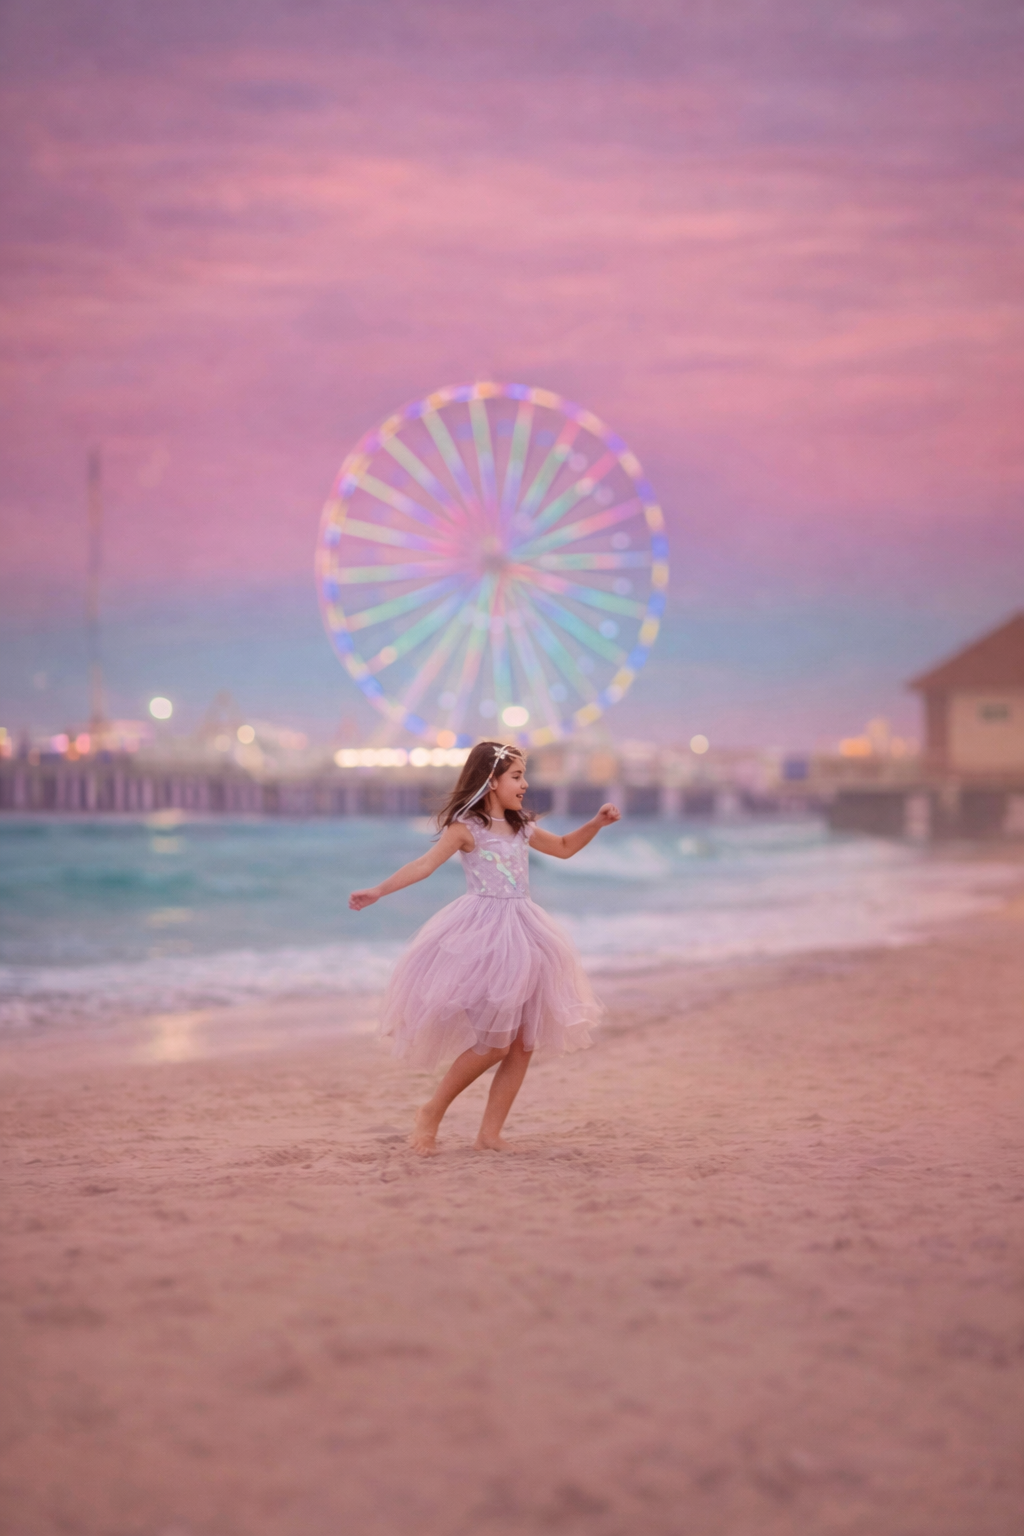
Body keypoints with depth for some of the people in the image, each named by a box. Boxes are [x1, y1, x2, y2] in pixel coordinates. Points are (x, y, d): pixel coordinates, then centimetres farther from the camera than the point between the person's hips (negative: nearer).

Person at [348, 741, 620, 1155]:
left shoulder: (521, 828, 13)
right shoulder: (466, 827, -6)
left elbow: (564, 848, 29)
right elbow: (425, 864, -17)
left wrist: (596, 823, 14)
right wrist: (378, 891, -29)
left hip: (521, 935, 7)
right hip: (482, 934, -7)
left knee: (522, 1043, 2)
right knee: (494, 1042, -10)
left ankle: (490, 1133, 10)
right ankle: (431, 1113, 7)